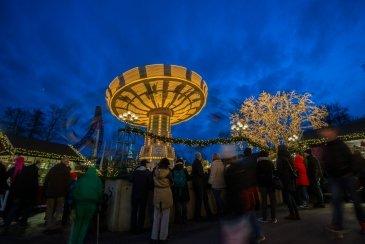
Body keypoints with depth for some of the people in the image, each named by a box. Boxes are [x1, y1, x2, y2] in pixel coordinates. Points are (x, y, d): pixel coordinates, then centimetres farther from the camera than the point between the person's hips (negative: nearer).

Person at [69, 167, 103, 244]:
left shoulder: (81, 178, 16)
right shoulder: (97, 180, 14)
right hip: (92, 203, -1)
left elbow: (74, 191, 9)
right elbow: (100, 193, 8)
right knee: (86, 223, 14)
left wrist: (74, 203, 14)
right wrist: (97, 203, 19)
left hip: (80, 202, 1)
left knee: (78, 222, 17)